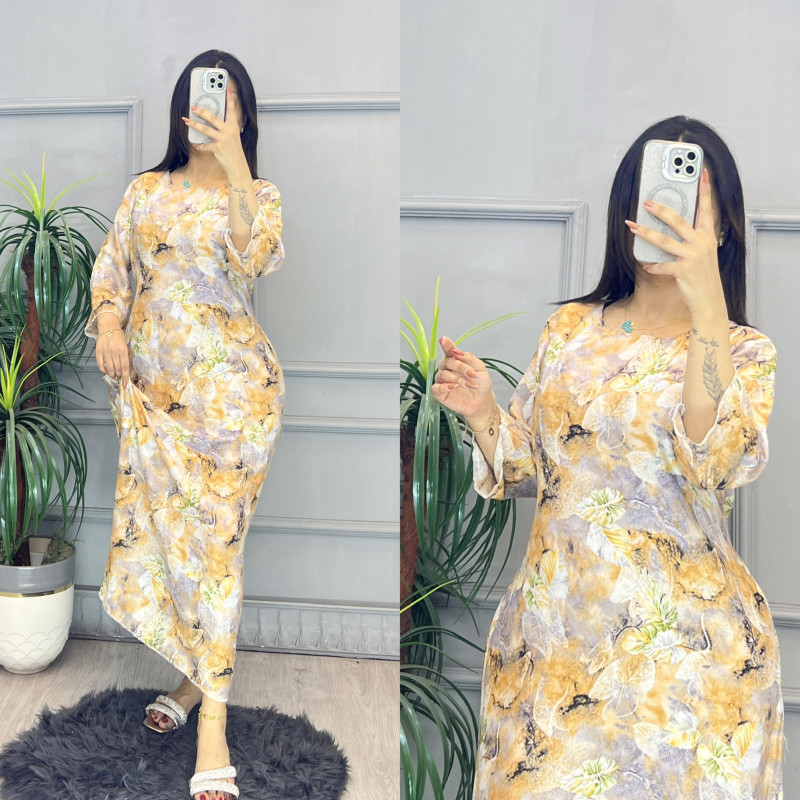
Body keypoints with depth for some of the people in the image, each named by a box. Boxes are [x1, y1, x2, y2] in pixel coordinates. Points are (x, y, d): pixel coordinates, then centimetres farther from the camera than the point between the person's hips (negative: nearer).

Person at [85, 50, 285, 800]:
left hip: (228, 385, -4)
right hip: (151, 384, 4)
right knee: (158, 528, 7)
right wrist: (108, 323, -8)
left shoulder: (258, 194, 3)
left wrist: (233, 162, -22)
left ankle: (212, 720, -3)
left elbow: (259, 258, -18)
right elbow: (110, 267, 11)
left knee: (212, 537, -7)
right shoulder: (145, 191, 12)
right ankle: (197, 675, 26)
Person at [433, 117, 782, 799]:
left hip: (678, 642, -3)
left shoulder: (744, 352, -5)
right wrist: (481, 413, -10)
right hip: (553, 625, 3)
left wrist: (707, 306, -35)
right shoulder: (571, 328, 5)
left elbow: (721, 462, -26)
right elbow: (526, 469, 10)